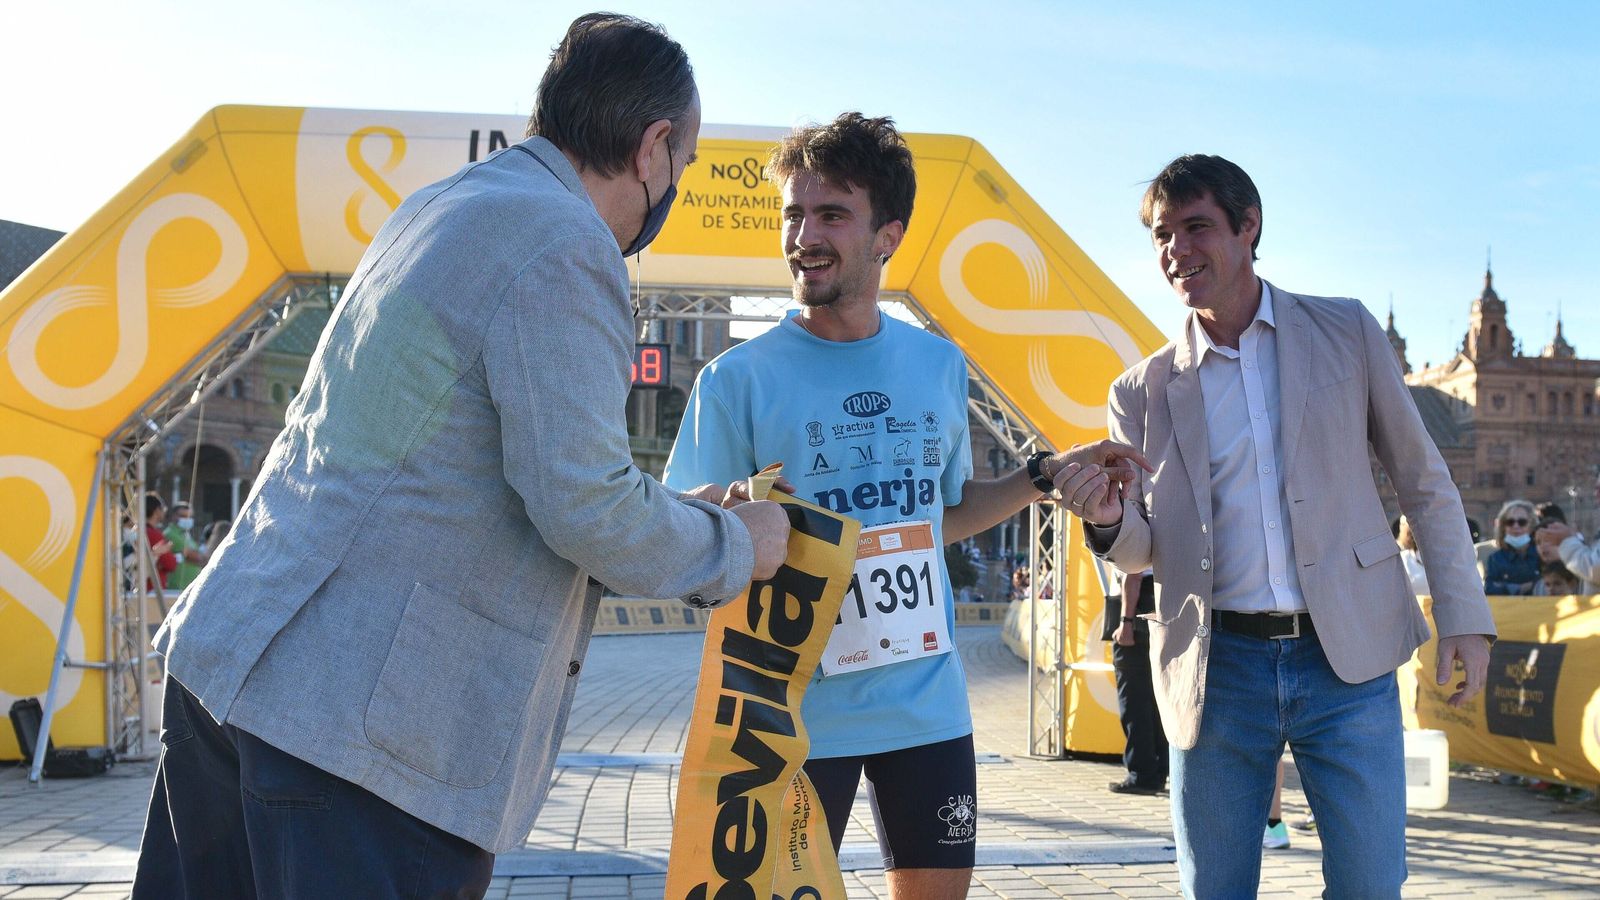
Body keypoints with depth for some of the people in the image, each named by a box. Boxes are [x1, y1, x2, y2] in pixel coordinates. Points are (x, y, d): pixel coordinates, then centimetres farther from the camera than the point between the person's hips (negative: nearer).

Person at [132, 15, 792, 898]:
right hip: (359, 717, -10)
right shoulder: (563, 247, -15)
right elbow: (583, 506, -18)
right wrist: (731, 546, 0)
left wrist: (672, 510, 24)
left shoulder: (439, 207, 15)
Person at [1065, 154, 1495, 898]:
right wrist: (1109, 520, -17)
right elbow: (1144, 550, 6)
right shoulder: (1144, 391, 5)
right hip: (1219, 667, 1)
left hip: (1346, 656, -1)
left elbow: (1424, 482, 8)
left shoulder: (1346, 332, 4)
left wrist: (1464, 614, 1)